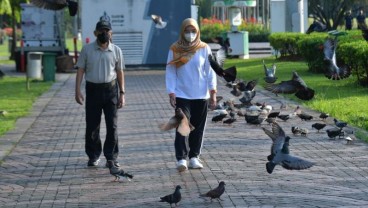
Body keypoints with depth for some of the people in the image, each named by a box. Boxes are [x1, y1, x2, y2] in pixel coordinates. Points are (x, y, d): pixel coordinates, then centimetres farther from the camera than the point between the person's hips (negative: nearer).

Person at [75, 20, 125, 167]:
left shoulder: (116, 51, 3)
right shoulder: (87, 50, 1)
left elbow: (120, 72, 7)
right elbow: (80, 70, 2)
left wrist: (122, 93, 4)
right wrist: (78, 90, -6)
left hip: (111, 89, 0)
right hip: (93, 89, 0)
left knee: (112, 125, 0)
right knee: (92, 125, 4)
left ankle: (111, 157, 8)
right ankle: (93, 156, 16)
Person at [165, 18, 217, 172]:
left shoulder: (204, 49, 3)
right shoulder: (175, 49, 1)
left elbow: (210, 71, 4)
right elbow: (170, 72, 1)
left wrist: (213, 92, -2)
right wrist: (171, 93, -7)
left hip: (201, 96, 2)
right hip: (182, 95, -2)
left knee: (198, 128, 6)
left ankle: (194, 157, 16)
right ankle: (181, 159, -11)